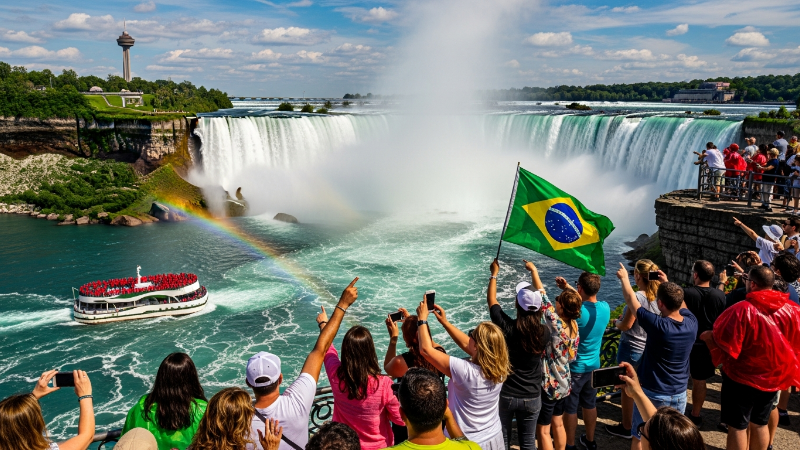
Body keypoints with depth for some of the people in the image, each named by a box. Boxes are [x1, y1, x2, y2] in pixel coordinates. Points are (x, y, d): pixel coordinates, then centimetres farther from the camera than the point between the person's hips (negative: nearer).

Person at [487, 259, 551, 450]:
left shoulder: (507, 328, -23)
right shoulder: (544, 332, -15)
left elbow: (491, 300, -5)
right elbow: (542, 297, 2)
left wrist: (494, 273, 11)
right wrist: (534, 271, 14)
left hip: (505, 395, -1)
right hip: (532, 398, 2)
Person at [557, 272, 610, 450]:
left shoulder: (576, 312, -28)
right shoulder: (605, 308, -8)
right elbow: (588, 302, 11)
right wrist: (568, 288, 8)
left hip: (574, 368, -6)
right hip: (594, 367, 6)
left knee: (570, 408, 11)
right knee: (590, 405, 22)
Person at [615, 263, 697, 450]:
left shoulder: (658, 326, -25)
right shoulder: (692, 323, -12)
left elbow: (631, 301, -11)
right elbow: (680, 304, 13)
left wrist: (624, 278, 4)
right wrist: (668, 284, 16)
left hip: (653, 394, -5)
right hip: (679, 394, 5)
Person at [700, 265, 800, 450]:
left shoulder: (742, 310, -23)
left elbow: (724, 343, -18)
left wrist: (708, 336, 0)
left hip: (742, 377, -5)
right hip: (773, 378, 5)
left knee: (737, 426, 7)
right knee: (760, 424, 20)